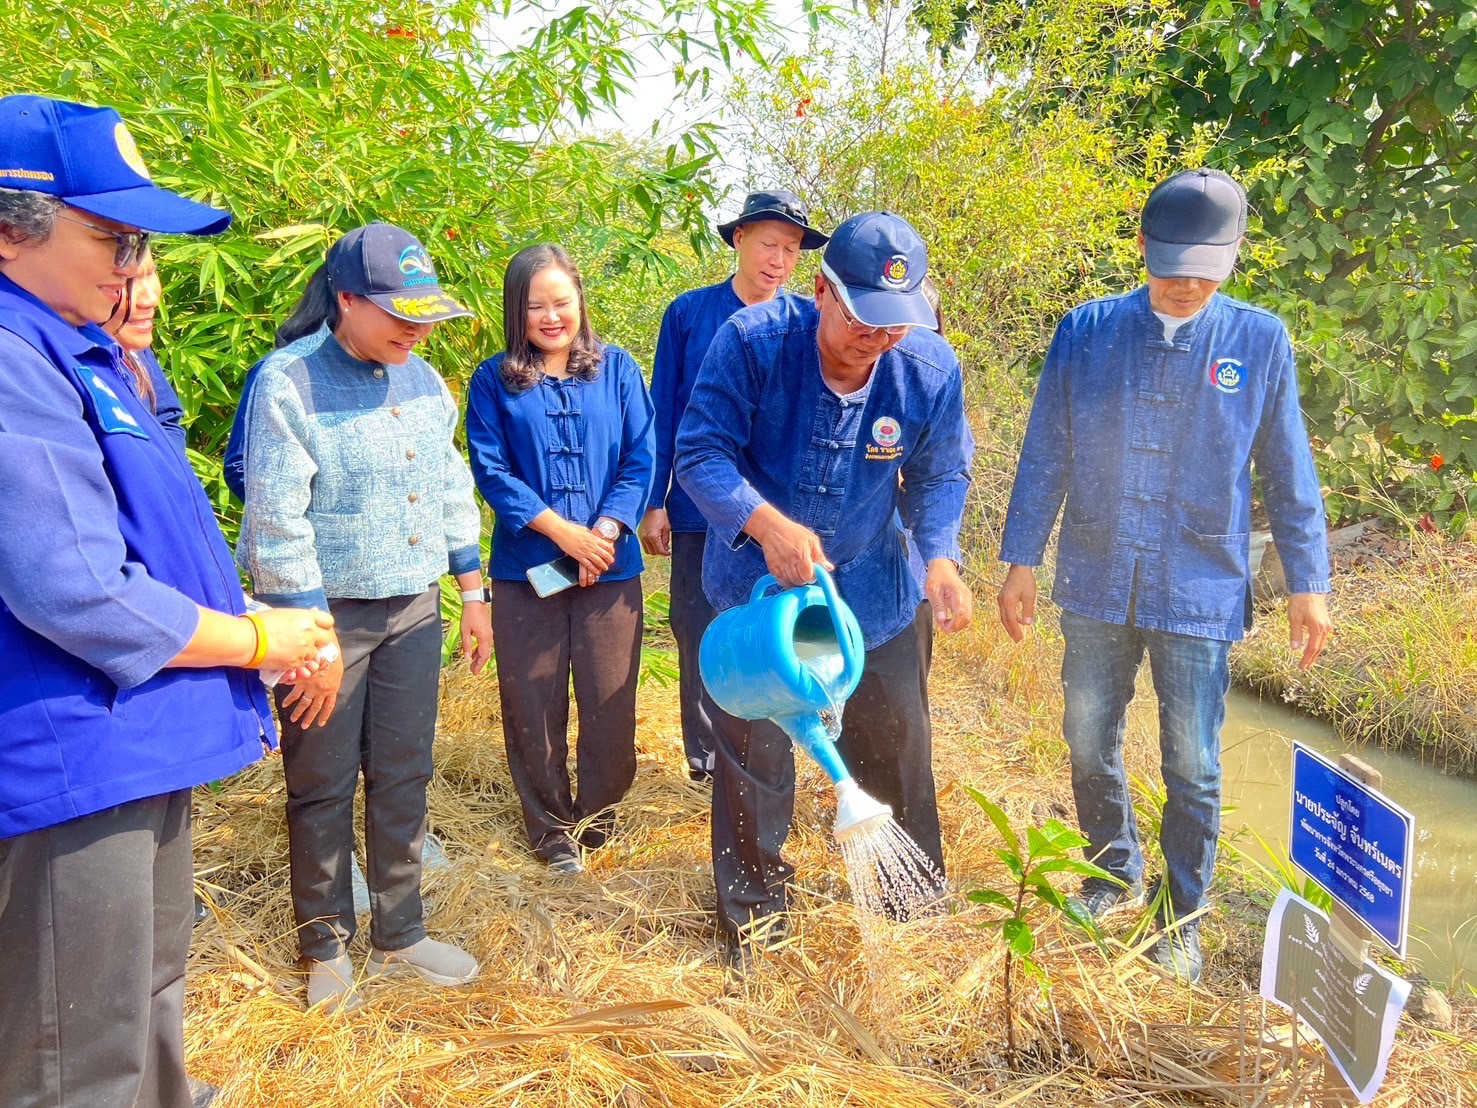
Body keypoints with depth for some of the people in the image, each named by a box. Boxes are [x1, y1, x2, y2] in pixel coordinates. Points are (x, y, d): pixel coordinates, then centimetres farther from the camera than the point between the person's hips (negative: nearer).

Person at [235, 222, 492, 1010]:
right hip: (324, 613, -5)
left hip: (412, 609, 6)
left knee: (403, 777, 12)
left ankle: (399, 935, 28)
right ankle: (326, 947, 26)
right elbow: (276, 522, -17)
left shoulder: (424, 383, 6)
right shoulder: (289, 383, -14)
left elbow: (452, 492, 14)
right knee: (323, 787, 7)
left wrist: (472, 593, 12)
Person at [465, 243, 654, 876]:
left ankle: (598, 817, 27)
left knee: (610, 701, 6)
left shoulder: (616, 369, 4)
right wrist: (561, 529, -14)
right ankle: (551, 827, 25)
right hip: (525, 568, 0)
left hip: (610, 565, 1)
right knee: (533, 703, 7)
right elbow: (490, 469, -5)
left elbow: (640, 461, 0)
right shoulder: (493, 381, 1)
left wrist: (605, 531, -14)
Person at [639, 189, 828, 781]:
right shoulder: (689, 312, 1)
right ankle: (706, 761, 24)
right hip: (699, 508, 0)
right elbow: (663, 412, 3)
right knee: (699, 635, 7)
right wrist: (654, 502, -1)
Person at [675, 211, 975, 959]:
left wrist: (940, 555, -22)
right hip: (758, 585, -2)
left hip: (875, 591, 2)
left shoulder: (930, 369, -17)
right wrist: (766, 524, -37)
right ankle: (753, 910, 29)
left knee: (896, 748, 15)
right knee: (753, 755, 7)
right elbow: (700, 451, -21)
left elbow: (939, 476, -4)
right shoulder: (752, 342, -24)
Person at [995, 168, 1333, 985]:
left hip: (1201, 594, -1)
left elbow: (1288, 475, 4)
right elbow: (1045, 454, 3)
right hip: (1096, 585, 2)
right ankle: (1114, 876, 38)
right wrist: (1021, 561, 2)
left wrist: (1307, 584, 4)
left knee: (1193, 769, 6)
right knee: (1089, 745, 13)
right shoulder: (1086, 332, -1)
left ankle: (1181, 922, 26)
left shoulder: (1260, 341, -1)